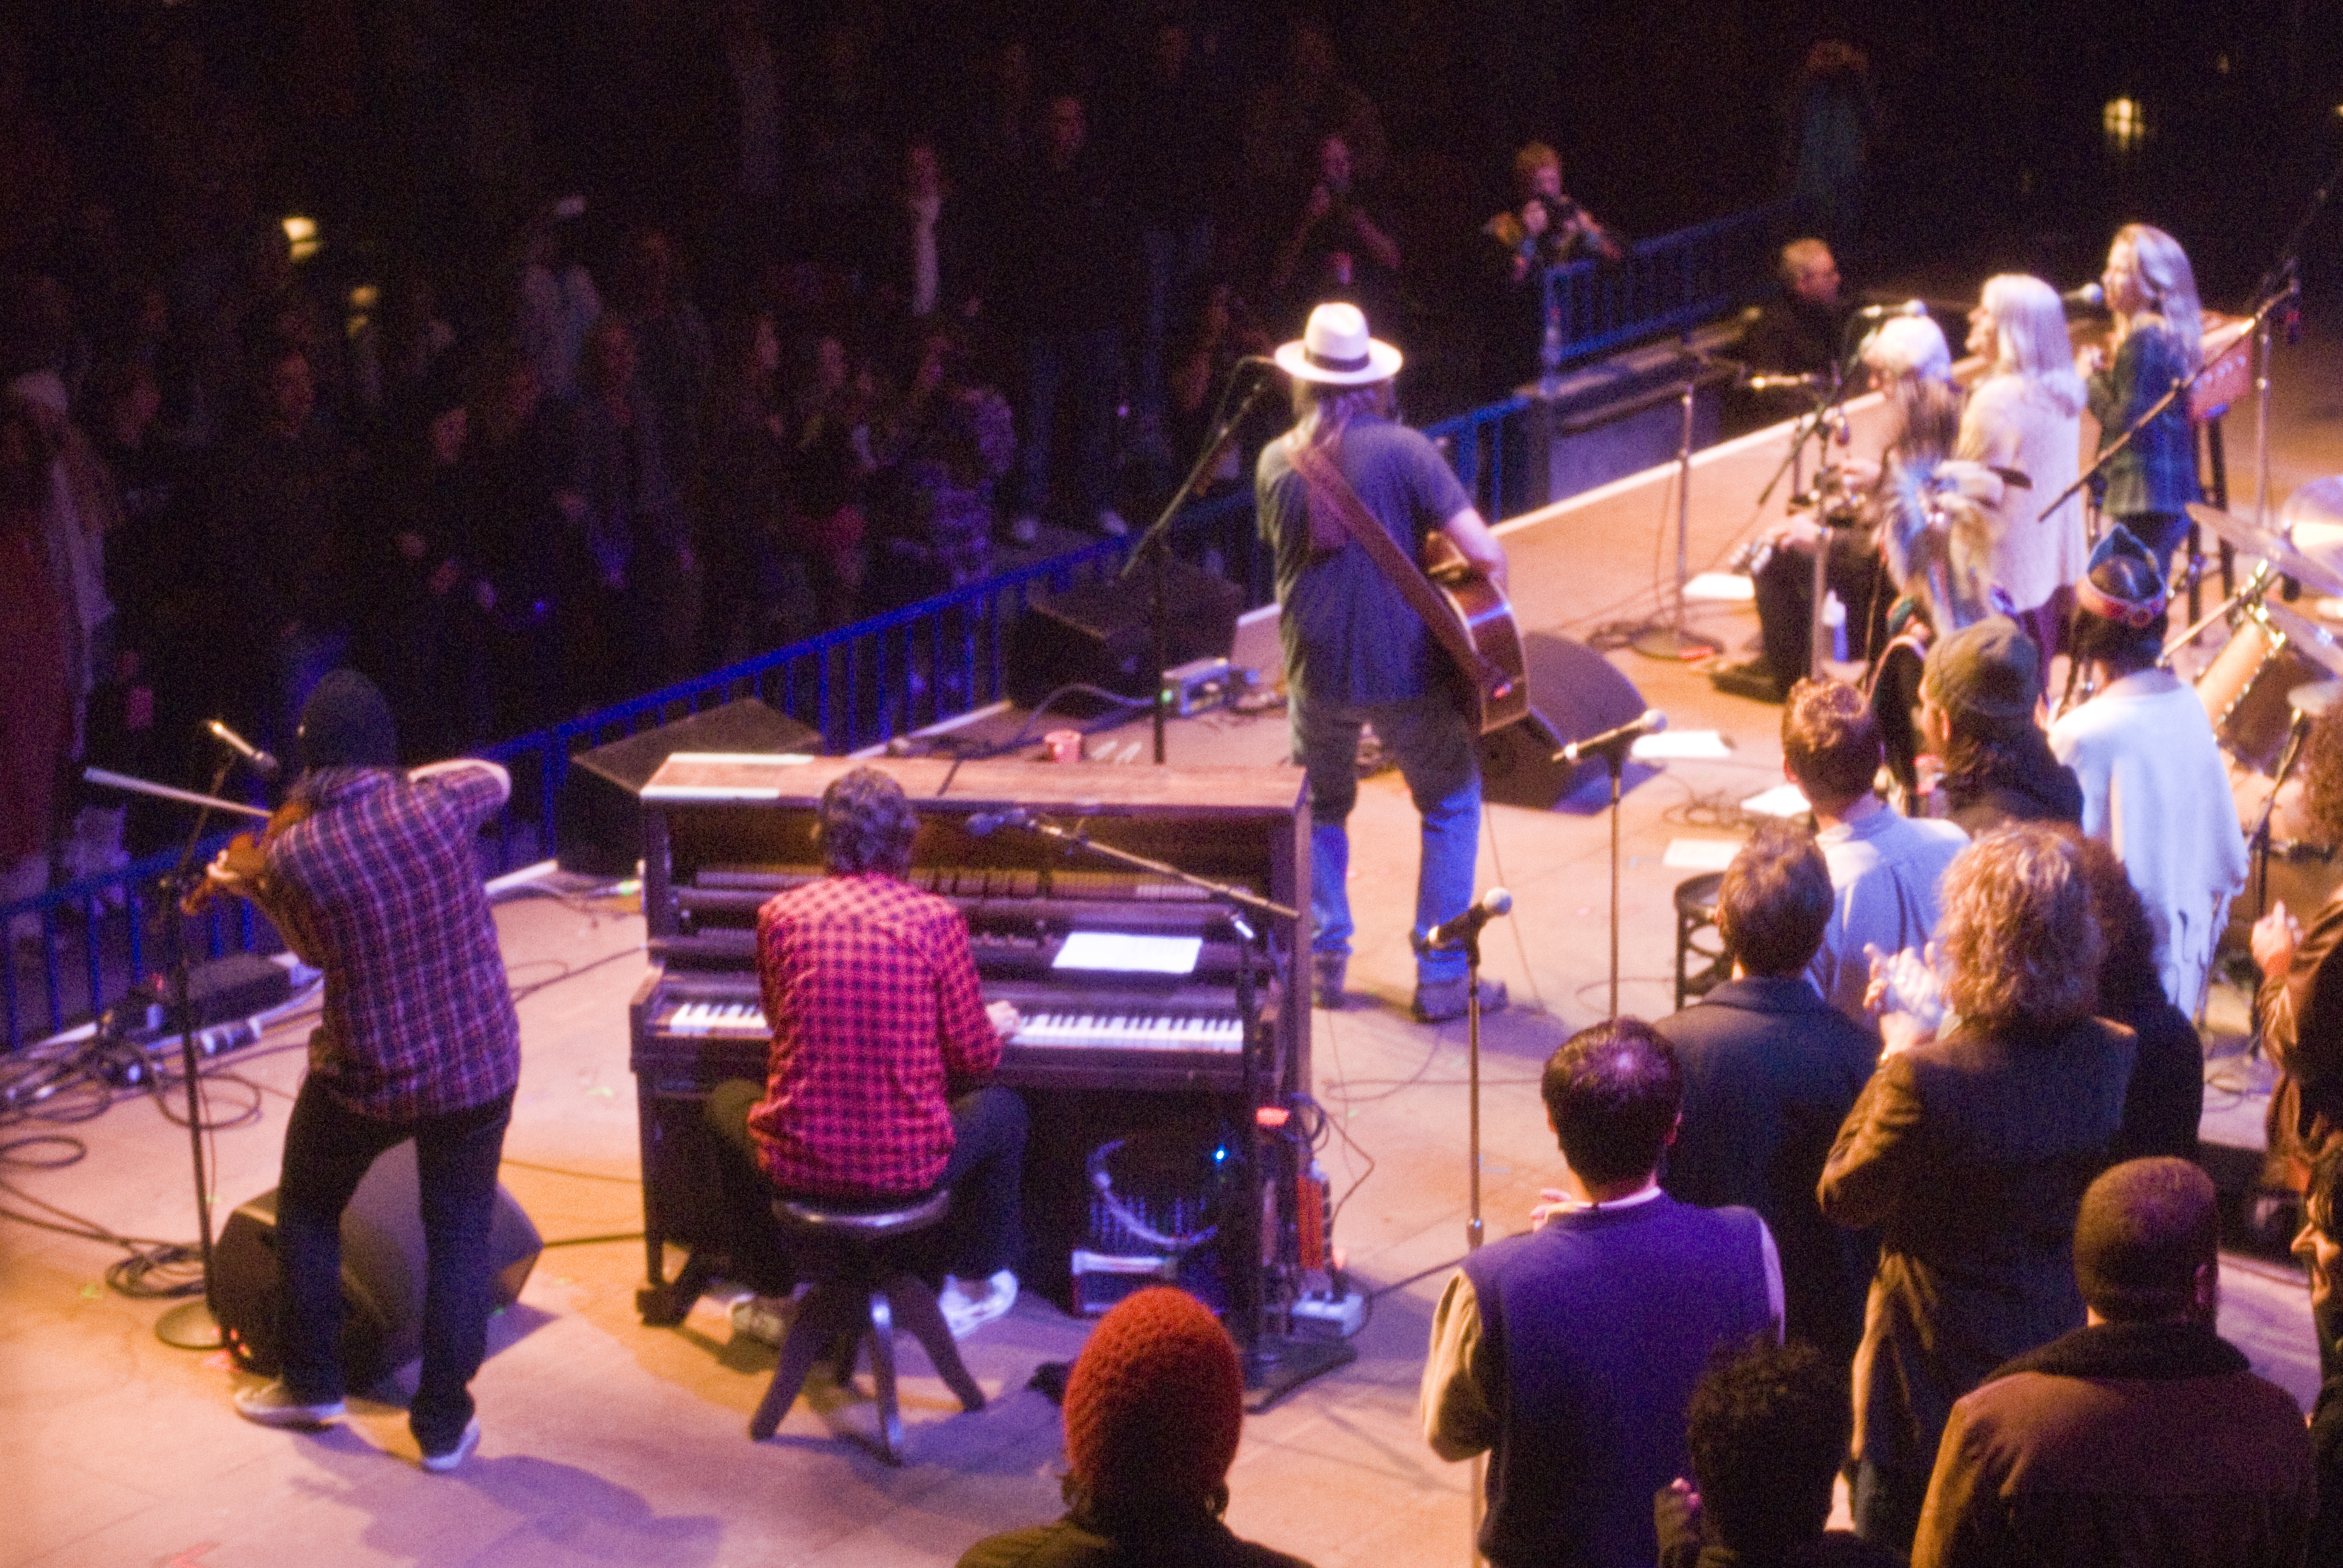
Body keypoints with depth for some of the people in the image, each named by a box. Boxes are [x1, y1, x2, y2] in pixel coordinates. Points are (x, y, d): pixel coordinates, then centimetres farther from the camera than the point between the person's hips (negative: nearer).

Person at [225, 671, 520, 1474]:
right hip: (478, 1067, 1)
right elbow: (495, 777, 9)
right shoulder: (437, 804, -15)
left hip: (364, 1078, -1)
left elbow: (317, 950, 2)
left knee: (308, 1210, 26)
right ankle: (444, 1423, 19)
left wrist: (255, 891, 15)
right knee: (458, 1238, 15)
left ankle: (311, 1383, 37)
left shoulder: (293, 855, -17)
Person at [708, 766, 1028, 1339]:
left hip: (797, 1165, 1)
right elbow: (973, 1055, -1)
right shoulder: (934, 917, -7)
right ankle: (969, 1289, 38)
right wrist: (997, 1027, 24)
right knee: (1004, 1108, 29)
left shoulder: (781, 914, -3)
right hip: (907, 1166, -1)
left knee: (728, 1098, 34)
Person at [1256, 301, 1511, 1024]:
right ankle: (1442, 977, 13)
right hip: (1403, 667, -3)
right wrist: (1489, 577, 3)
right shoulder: (1401, 450, -14)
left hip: (1316, 671, 3)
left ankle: (1324, 959, 25)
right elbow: (1483, 551, -19)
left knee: (1322, 808, 26)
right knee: (1452, 803, 15)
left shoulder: (1275, 462, -1)